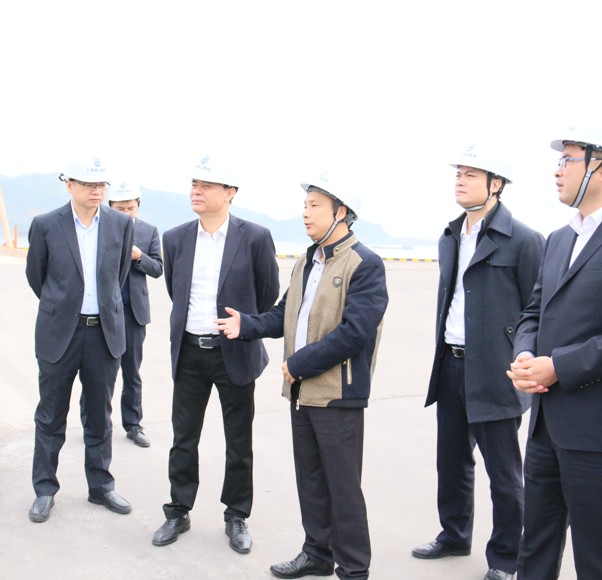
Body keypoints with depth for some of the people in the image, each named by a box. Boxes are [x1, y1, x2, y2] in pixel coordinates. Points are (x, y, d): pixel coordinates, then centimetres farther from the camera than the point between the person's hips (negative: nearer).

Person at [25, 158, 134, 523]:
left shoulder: (121, 224, 0)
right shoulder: (46, 225, -6)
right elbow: (35, 274, 7)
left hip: (105, 332, 2)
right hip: (59, 333, -2)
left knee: (100, 416, 12)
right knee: (51, 417, 8)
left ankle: (101, 486, 25)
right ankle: (45, 490, 22)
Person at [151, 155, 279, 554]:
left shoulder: (255, 237, -9)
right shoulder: (176, 238, 2)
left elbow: (268, 295, 2)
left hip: (234, 353, -3)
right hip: (189, 352, 3)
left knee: (239, 443, 9)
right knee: (184, 439, 12)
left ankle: (237, 517, 25)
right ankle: (178, 512, 28)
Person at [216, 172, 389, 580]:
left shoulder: (365, 265, -14)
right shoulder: (306, 262, 13)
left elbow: (354, 331, -22)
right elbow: (286, 315, 13)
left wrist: (299, 364, -18)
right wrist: (247, 325, -5)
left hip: (338, 393, -8)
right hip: (302, 390, 8)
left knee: (342, 485, 3)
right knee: (310, 478, 18)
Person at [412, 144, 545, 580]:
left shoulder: (523, 240, -12)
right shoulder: (450, 238, 11)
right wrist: (443, 354, 16)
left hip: (493, 373, -7)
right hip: (451, 365, 7)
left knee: (503, 472, 7)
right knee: (452, 461, 20)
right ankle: (454, 536, 39)